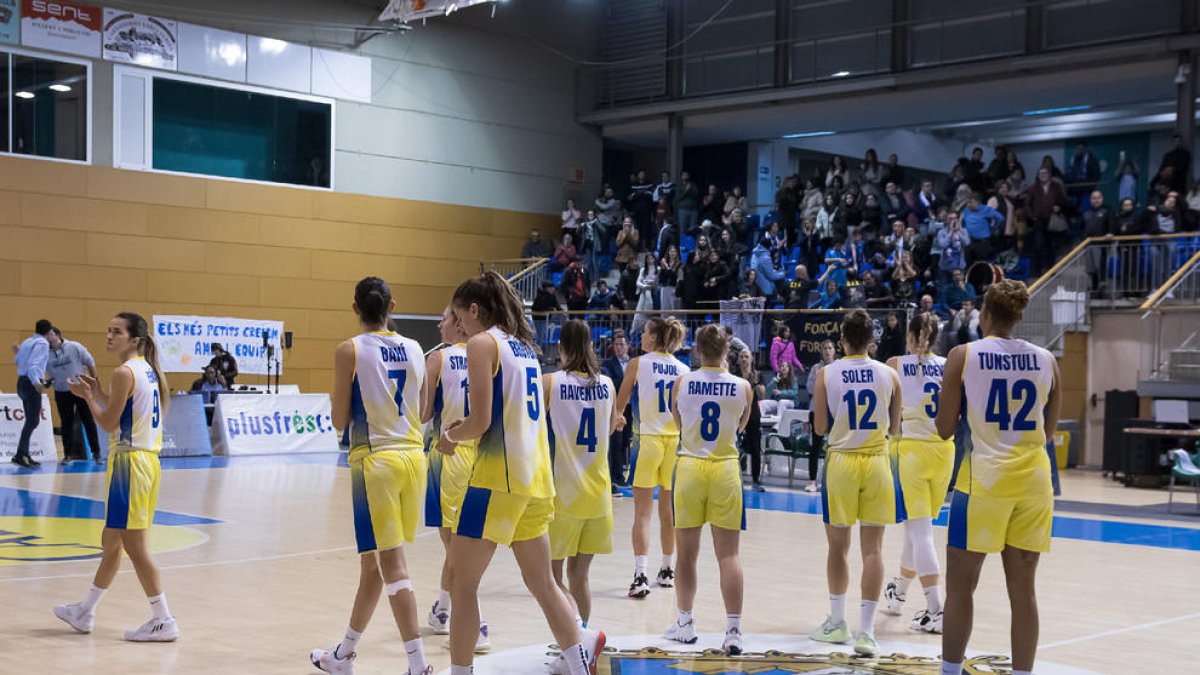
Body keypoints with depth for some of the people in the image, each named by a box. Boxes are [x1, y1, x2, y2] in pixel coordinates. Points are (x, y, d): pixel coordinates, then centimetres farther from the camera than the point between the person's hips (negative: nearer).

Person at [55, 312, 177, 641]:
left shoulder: (124, 372, -15)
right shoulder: (148, 370, 12)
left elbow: (109, 423, -13)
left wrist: (88, 396, 0)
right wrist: (98, 393, 17)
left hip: (129, 462, -10)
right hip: (147, 461, 10)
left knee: (135, 545, -5)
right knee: (111, 541, 19)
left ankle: (164, 620, -3)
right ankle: (85, 612, 31)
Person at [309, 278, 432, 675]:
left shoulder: (349, 351, -7)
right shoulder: (414, 349, 8)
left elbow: (340, 421, -6)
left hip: (376, 459, -6)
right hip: (413, 455, 6)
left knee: (389, 563, -3)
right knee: (374, 558, 15)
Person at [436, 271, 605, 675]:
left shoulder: (483, 343, -6)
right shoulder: (525, 346, 17)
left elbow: (480, 422, -13)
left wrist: (450, 437, 5)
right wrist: (465, 428, 19)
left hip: (499, 476, -8)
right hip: (536, 475, 8)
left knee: (462, 583, 0)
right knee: (541, 583, 17)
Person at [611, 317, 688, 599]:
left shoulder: (637, 364, -4)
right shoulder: (683, 370, 4)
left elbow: (619, 404, 5)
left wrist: (616, 419, 27)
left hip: (647, 438, -3)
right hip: (676, 439, 3)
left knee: (642, 512, -3)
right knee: (668, 511, 15)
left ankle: (640, 575, -13)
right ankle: (667, 571, 26)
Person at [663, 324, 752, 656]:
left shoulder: (682, 382, -5)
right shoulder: (743, 387, -5)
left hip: (690, 467, 0)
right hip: (725, 469, 0)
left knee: (687, 551, 12)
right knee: (728, 553, 2)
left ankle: (685, 623, 23)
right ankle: (733, 630, -3)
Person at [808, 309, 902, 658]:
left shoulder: (827, 374, -5)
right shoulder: (889, 374, 0)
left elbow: (820, 428, 0)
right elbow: (894, 428, 8)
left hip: (841, 461, -1)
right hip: (876, 462, 1)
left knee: (838, 545, 13)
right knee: (872, 548, 1)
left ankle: (837, 622, 24)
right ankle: (866, 631, -3)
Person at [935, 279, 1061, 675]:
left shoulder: (963, 357, -5)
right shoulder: (1046, 360, 5)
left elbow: (945, 430, -3)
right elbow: (1049, 431, 13)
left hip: (984, 479, -3)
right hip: (1033, 480, 3)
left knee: (960, 586, 6)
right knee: (1023, 589, 8)